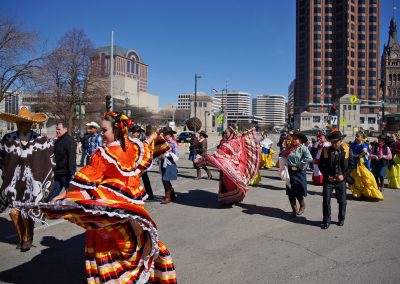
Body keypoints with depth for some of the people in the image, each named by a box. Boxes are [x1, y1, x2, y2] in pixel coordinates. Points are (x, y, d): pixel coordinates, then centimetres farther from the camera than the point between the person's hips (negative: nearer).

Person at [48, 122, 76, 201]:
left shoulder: (70, 141, -13)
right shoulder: (57, 141, 14)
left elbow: (71, 158, -20)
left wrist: (71, 173, -25)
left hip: (66, 174, -8)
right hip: (58, 173, 8)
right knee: (54, 192, 13)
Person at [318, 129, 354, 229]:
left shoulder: (346, 150, -2)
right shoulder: (326, 150, -2)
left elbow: (351, 164, 3)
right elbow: (320, 164, 3)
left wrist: (344, 175, -8)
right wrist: (327, 176, -6)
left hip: (341, 180, 0)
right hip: (328, 179, 0)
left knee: (342, 201, 12)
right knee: (326, 201, -2)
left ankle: (341, 219, 32)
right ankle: (326, 221, 11)